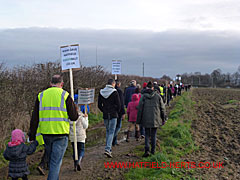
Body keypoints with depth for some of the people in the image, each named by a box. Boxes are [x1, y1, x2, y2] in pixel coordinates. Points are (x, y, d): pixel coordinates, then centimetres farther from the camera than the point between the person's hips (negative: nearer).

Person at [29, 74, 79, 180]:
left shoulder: (41, 95, 7)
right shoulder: (65, 95, -4)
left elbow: (34, 119, 6)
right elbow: (74, 117, -5)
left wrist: (32, 136, 10)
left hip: (46, 133, 4)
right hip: (60, 133, -4)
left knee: (51, 160, 21)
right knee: (56, 162, 0)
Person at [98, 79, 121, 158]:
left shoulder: (101, 92, 5)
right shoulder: (114, 92, -10)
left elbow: (99, 105, 7)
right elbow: (118, 104, -11)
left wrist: (104, 111, 14)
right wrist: (117, 112, 5)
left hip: (105, 115, 5)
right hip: (113, 115, -4)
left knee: (108, 131, 18)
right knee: (111, 132, -2)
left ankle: (108, 148, 22)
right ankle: (107, 149, -13)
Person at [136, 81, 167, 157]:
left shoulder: (144, 96, -5)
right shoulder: (158, 96, 0)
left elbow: (140, 109, -3)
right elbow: (162, 108, 3)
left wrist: (138, 120, 4)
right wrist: (163, 119, 12)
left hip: (146, 120, -1)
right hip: (155, 119, 1)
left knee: (147, 135, 8)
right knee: (153, 135, 13)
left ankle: (147, 150, -7)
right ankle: (153, 151, 18)